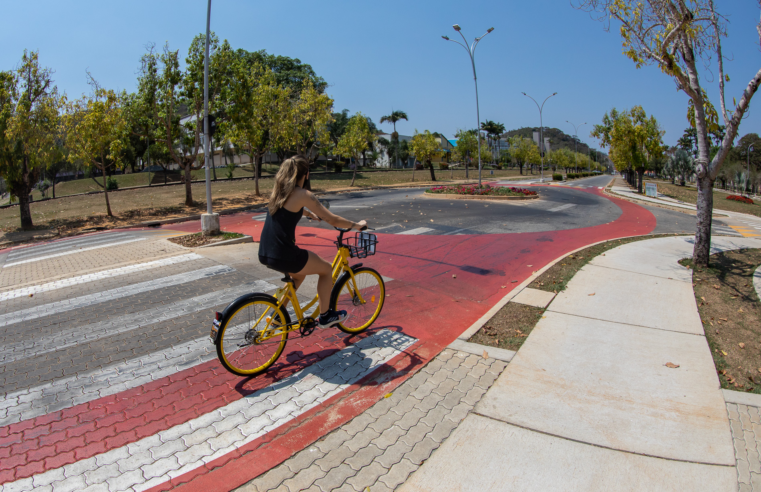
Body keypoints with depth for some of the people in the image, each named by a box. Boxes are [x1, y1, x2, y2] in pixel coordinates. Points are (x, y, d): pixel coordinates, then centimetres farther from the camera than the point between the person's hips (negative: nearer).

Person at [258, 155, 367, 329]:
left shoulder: (278, 191, 13)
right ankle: (325, 316, 25)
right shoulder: (303, 194, -11)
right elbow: (333, 220, -7)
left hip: (264, 253, 8)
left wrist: (312, 214, 51)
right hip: (282, 255, -8)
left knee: (300, 272, 33)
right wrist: (356, 225, 9)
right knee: (326, 269, 14)